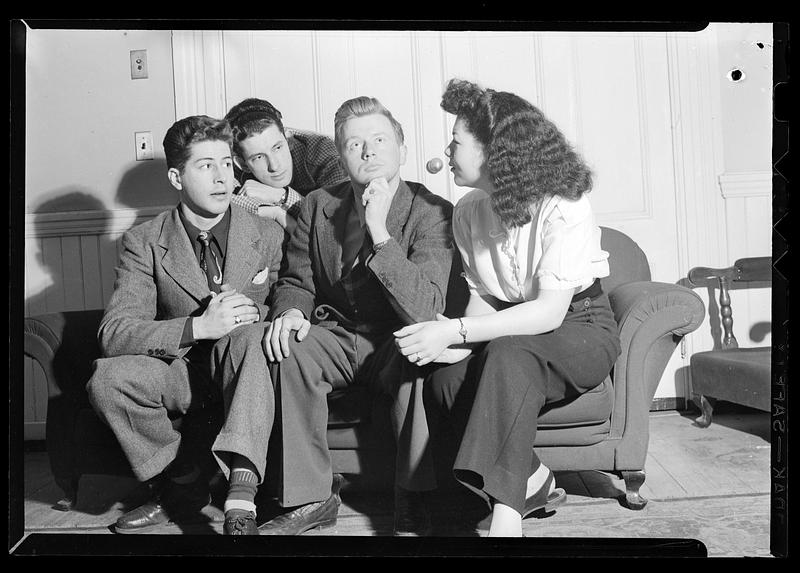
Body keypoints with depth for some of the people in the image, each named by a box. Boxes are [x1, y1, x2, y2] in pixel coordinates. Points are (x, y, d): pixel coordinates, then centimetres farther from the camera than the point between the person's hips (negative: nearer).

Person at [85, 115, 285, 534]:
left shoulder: (268, 236, 0)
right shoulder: (144, 242, -2)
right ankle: (184, 484, -4)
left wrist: (254, 314, -20)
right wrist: (198, 326, -26)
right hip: (183, 371, 1)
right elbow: (113, 334, -11)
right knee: (107, 378, -26)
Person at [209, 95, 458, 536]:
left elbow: (425, 309, -20)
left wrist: (380, 232, -26)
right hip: (335, 338, 4)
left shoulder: (433, 213, -9)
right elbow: (295, 280, 12)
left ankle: (417, 500, -18)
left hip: (397, 345, -3)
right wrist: (291, 312, -13)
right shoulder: (317, 206, 7)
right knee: (258, 343, -23)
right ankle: (310, 498, -17)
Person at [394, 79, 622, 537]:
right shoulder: (469, 211, -1)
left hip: (580, 328, -5)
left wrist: (455, 331, -33)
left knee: (509, 354, -39)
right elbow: (483, 296, 2)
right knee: (445, 382, -26)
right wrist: (458, 339, -20)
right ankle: (532, 481, -10)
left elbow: (549, 311, -27)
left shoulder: (565, 206, -21)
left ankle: (506, 512, -37)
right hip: (510, 333, 5)